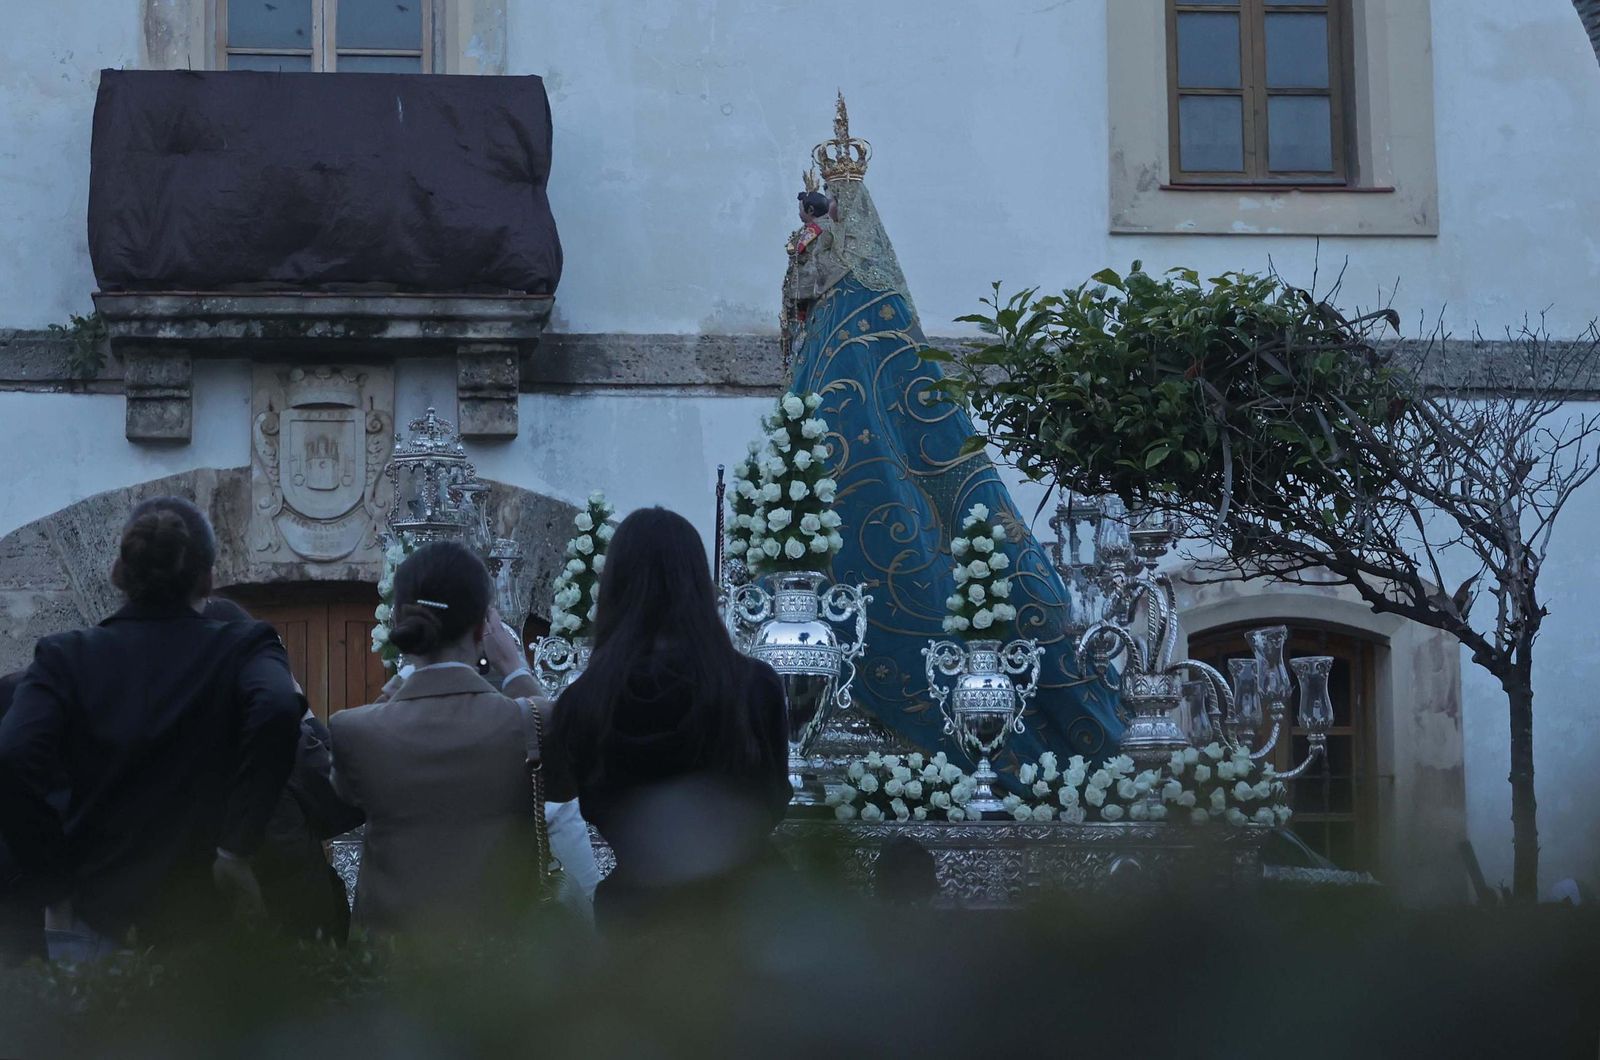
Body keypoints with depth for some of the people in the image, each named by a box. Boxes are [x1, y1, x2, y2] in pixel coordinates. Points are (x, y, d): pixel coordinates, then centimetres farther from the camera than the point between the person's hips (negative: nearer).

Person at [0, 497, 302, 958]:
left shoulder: (68, 656, -2)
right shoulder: (243, 647, -4)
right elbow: (276, 711, -26)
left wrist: (55, 884, -7)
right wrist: (237, 848, -17)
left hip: (92, 911, 1)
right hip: (203, 918, 0)